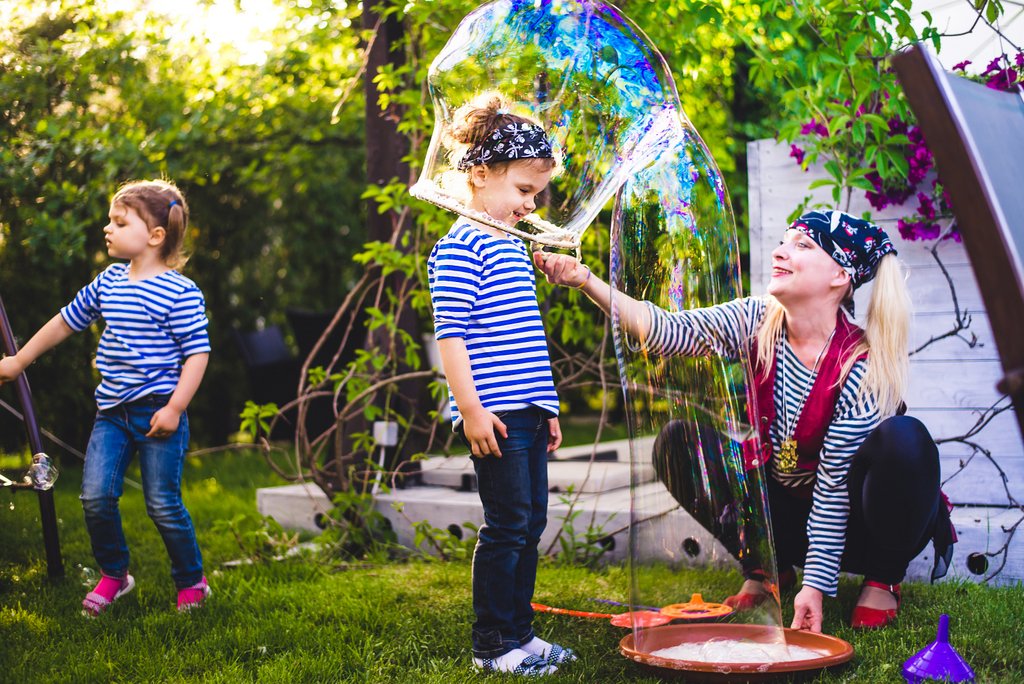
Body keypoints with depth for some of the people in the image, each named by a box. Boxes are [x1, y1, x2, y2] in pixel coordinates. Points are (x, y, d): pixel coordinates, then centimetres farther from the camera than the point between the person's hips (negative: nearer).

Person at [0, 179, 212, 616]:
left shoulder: (180, 293, -11)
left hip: (158, 413, -6)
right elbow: (67, 321, 21)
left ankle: (191, 582, 20)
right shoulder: (108, 281, 8)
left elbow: (198, 352, -11)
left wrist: (175, 408, -17)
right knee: (96, 496, 0)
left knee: (163, 505, 0)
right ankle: (113, 575, 22)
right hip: (112, 412, 6)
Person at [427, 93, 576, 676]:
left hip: (527, 412, 9)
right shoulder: (461, 245, -8)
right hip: (494, 413, -9)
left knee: (531, 523, 12)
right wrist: (471, 407, -19)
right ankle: (494, 645, 6)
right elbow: (450, 332, -14)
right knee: (507, 526, -5)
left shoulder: (514, 246, 19)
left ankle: (520, 632, 22)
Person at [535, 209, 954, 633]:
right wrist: (586, 281, -34)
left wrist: (816, 583, -26)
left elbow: (835, 480, -25)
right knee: (679, 443, -13)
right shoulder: (757, 323, -10)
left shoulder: (862, 364, -23)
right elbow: (665, 329, -22)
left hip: (851, 522, -4)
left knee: (903, 440, -33)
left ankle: (883, 577, -6)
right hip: (784, 511, 4)